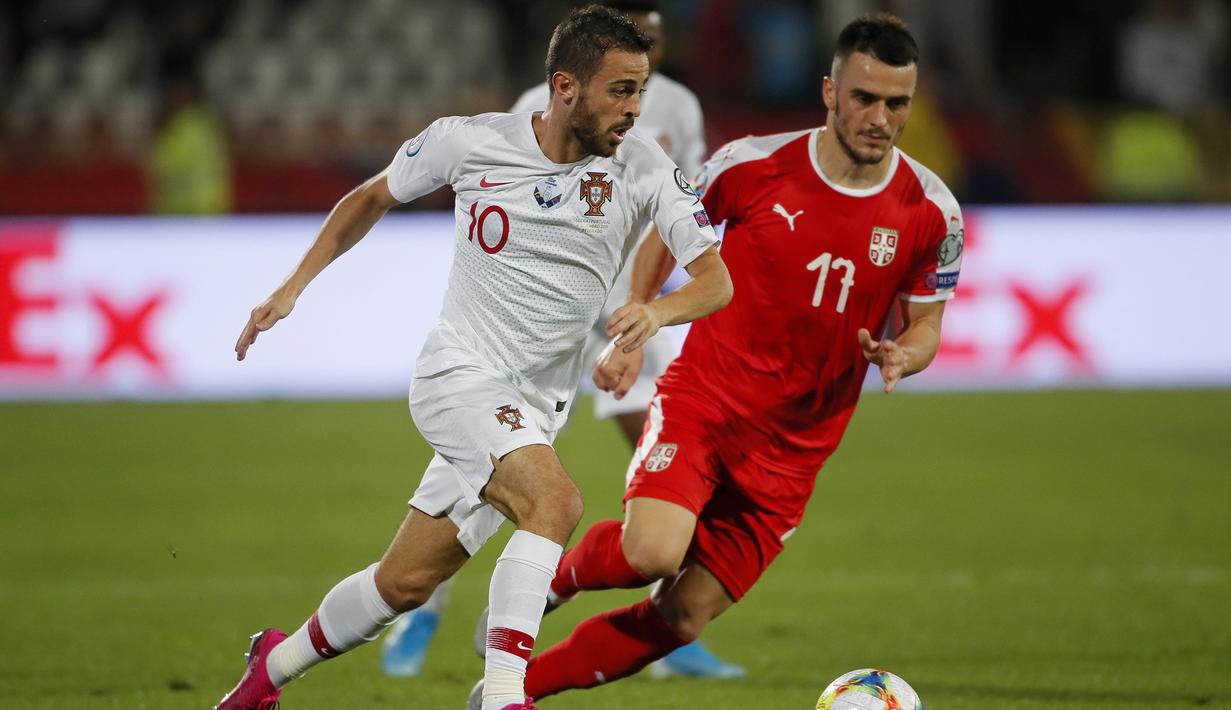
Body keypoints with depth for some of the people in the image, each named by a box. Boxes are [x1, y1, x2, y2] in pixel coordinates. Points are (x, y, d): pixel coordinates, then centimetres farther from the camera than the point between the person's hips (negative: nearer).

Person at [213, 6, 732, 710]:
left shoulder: (642, 165, -8)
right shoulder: (470, 141, -9)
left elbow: (716, 280, -9)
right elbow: (373, 197, 10)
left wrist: (657, 312, -31)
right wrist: (293, 287, 7)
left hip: (535, 408, 4)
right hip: (460, 374, -4)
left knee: (405, 584, 8)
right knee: (556, 500, -30)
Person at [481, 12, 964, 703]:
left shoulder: (932, 214, -5)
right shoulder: (753, 165, -9)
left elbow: (925, 327, 7)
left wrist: (902, 357, -16)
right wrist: (630, 337, 5)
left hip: (790, 451, 2)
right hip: (703, 398, -2)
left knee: (681, 618, 0)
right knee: (651, 552, -28)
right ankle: (557, 576, 6)